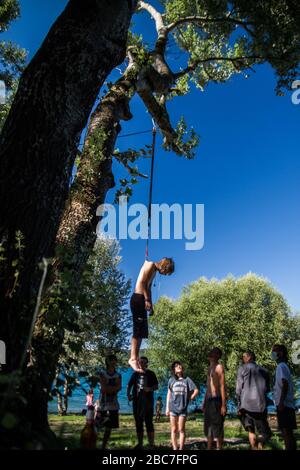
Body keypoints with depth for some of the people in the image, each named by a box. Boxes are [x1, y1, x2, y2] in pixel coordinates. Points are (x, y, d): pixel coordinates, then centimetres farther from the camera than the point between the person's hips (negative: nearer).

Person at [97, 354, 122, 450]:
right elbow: (104, 388, -10)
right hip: (103, 403, -4)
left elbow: (119, 388, -4)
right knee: (97, 426, -8)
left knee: (109, 427, 6)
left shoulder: (118, 375, 10)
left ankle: (104, 446, 16)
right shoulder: (102, 373, -1)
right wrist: (114, 387, -6)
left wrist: (108, 388, -12)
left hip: (113, 403, 4)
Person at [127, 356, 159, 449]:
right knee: (138, 423, 9)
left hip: (148, 401, -3)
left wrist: (149, 389, -17)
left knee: (149, 423, -6)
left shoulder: (151, 374, 4)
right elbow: (129, 385, 11)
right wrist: (128, 394, -6)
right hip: (137, 401, 3)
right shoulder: (135, 374, 11)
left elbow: (156, 386, 2)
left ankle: (151, 444, -2)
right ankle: (139, 444, 19)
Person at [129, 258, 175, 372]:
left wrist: (150, 304, 20)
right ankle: (133, 358, -13)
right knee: (138, 330, -13)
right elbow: (141, 282, -16)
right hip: (138, 298, -10)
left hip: (142, 300, 10)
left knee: (142, 331, 7)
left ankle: (135, 358, 8)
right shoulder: (151, 265, -6)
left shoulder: (154, 271, 23)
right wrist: (147, 300, -19)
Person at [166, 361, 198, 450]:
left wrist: (189, 398, -1)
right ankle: (175, 448, 11)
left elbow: (196, 390, 5)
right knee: (174, 429, 5)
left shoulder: (187, 380, 2)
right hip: (173, 407, 1)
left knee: (181, 429, 1)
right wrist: (167, 408, 7)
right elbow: (169, 394, 9)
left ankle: (181, 448, 6)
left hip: (183, 408, -1)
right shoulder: (171, 380, 6)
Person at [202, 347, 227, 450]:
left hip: (216, 400, -9)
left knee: (218, 426, -2)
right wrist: (204, 402, 20)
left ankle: (219, 448, 6)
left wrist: (223, 405, -19)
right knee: (208, 427, 14)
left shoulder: (219, 367, -9)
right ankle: (209, 448, 24)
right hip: (209, 399, 9)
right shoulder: (210, 367, 16)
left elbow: (222, 386, -15)